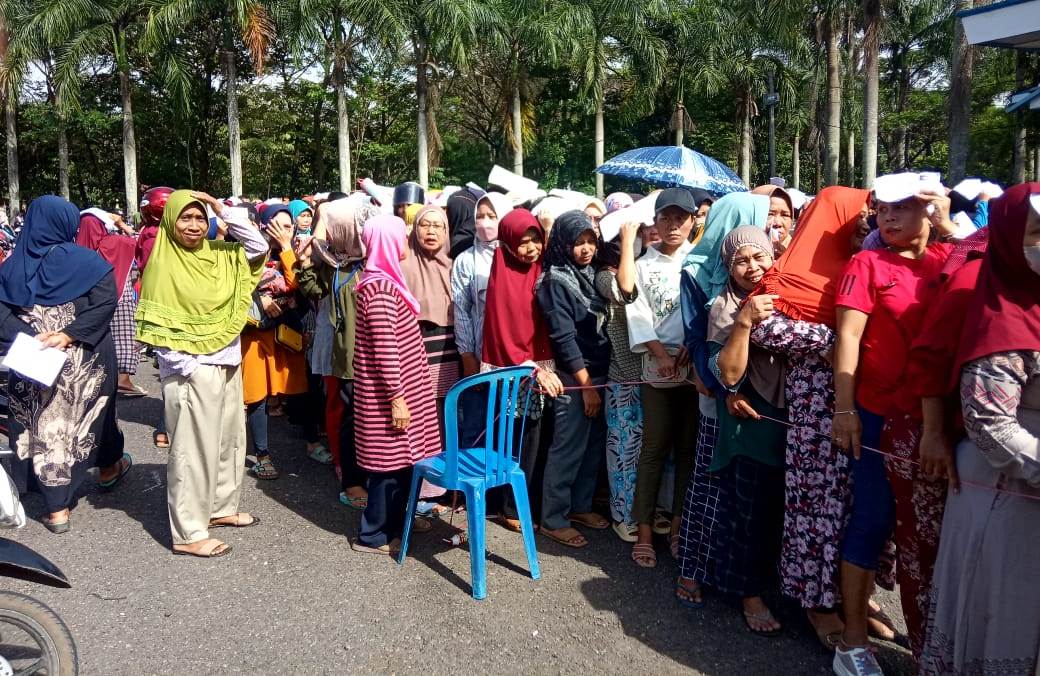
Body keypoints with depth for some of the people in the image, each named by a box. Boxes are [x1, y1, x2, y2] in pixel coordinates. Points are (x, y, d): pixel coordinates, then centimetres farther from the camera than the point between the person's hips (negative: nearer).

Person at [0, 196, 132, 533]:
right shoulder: (87, 260, -6)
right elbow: (105, 301, -19)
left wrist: (27, 337, -14)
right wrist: (69, 334, -21)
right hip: (86, 361, -2)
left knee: (44, 426, 6)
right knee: (94, 409, 21)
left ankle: (57, 509, 11)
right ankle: (108, 467, 45)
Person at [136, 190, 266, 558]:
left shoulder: (219, 254, 7)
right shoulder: (163, 263, -9)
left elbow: (259, 247, 1)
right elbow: (156, 325, -12)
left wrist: (223, 211, -4)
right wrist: (183, 367, -17)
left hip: (228, 364, 7)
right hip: (191, 369, -7)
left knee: (229, 439, 16)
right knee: (193, 448, -2)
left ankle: (220, 507, 32)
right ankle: (188, 534, 6)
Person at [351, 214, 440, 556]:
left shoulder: (385, 280, 11)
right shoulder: (380, 287, -20)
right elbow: (384, 348, -23)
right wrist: (397, 397, -21)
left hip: (401, 386, 10)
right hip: (387, 391, -10)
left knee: (401, 455, 18)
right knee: (391, 459, 0)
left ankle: (394, 517, 33)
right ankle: (373, 535, 12)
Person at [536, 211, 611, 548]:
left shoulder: (590, 272, 9)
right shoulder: (556, 280, -12)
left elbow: (600, 326, 12)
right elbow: (564, 337, -15)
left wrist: (599, 380, 6)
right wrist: (586, 384, -14)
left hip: (600, 373, 7)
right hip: (575, 378, -7)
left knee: (594, 446, 14)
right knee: (568, 450, 0)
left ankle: (580, 505, 29)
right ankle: (553, 520, 11)